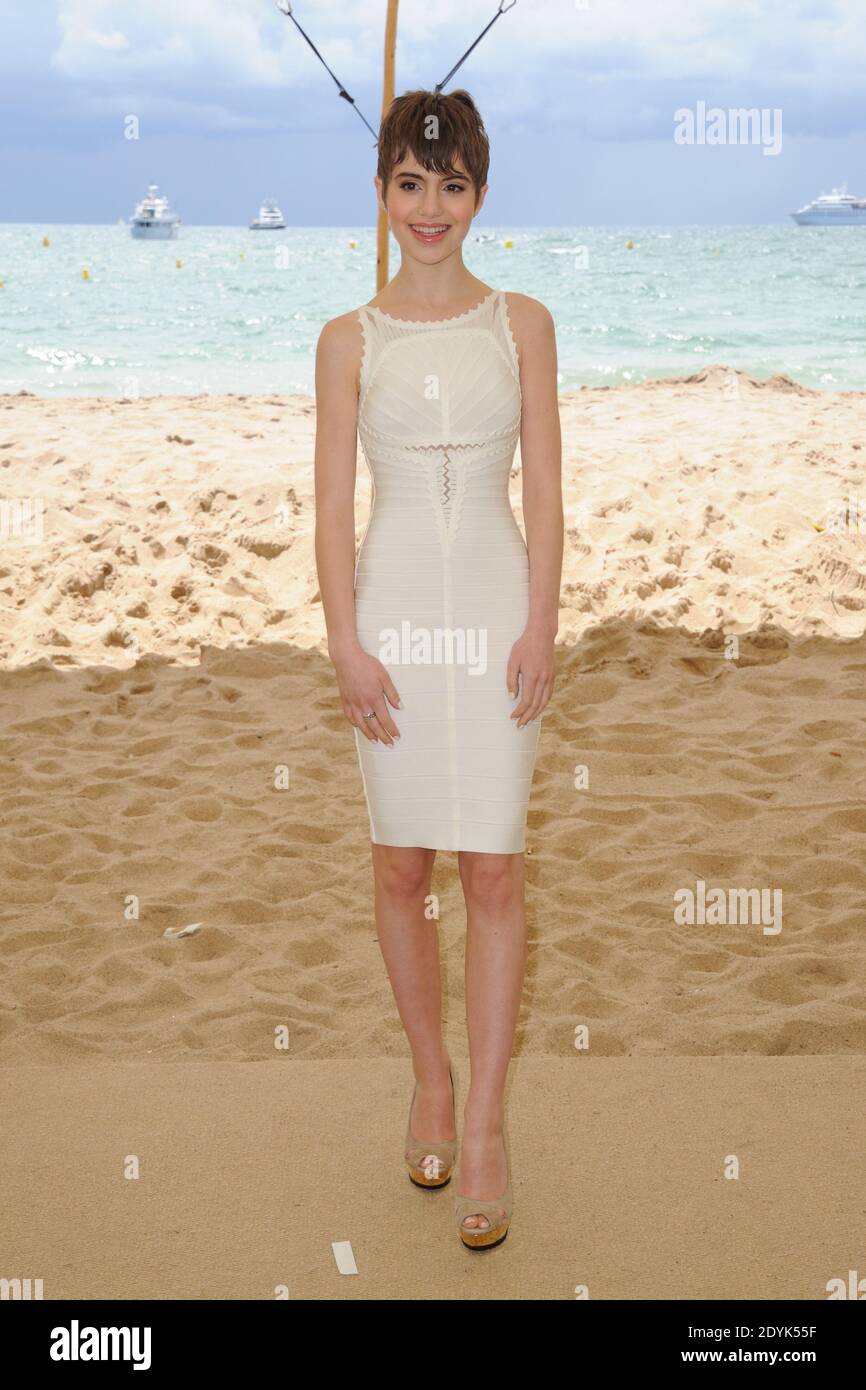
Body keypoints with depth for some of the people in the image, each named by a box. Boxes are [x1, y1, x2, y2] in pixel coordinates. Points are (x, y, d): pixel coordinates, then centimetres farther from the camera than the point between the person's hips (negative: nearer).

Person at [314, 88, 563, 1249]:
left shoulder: (522, 324, 6)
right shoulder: (350, 340, 5)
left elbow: (545, 488, 2)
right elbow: (331, 503, 1)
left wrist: (541, 627, -7)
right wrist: (345, 642, -8)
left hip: (497, 600, 0)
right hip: (395, 601, 1)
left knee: (495, 869, -3)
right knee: (402, 865, 7)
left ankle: (484, 1128, 4)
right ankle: (431, 1085, 26)